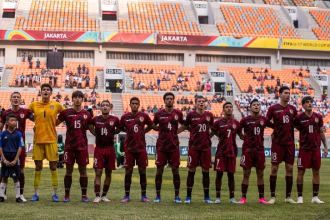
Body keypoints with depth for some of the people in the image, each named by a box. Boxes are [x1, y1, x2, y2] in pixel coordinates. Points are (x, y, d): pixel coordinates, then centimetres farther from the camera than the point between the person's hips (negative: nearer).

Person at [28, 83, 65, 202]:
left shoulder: (56, 105, 2)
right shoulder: (34, 105, 5)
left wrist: (54, 123, 5)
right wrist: (36, 123, 7)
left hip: (51, 140, -1)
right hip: (38, 140, 1)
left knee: (53, 167, 1)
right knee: (38, 167, 5)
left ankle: (55, 194, 9)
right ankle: (36, 194, 12)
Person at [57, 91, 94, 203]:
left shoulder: (87, 114, 7)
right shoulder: (66, 112, 2)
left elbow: (91, 129, 14)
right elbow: (54, 123, 7)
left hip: (82, 146, 1)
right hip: (69, 146, -1)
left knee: (83, 170, 4)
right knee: (68, 170, 4)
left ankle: (84, 195, 11)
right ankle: (67, 195, 11)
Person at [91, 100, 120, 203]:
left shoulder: (115, 120, -1)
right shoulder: (96, 119, -1)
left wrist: (113, 133, 8)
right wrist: (96, 135, 11)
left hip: (110, 149, 1)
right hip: (99, 149, -1)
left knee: (108, 173, 7)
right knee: (98, 173, -5)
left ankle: (104, 196, 18)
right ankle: (97, 196, -3)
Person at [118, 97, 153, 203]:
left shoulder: (144, 116, 2)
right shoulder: (125, 117, 3)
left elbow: (151, 125, 15)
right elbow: (120, 128, 15)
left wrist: (142, 131, 10)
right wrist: (130, 132, 9)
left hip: (141, 147, 0)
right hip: (129, 148, 0)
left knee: (143, 171, 3)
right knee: (128, 171, 1)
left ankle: (143, 196, 11)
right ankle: (127, 196, 10)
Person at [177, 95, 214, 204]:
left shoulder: (209, 115, 5)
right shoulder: (191, 115, -2)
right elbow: (185, 126, 11)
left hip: (206, 146, 2)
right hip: (194, 147, -2)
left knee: (206, 171, 6)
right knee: (191, 170, 0)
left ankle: (206, 197, 14)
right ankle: (188, 197, 9)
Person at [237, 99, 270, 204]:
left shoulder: (264, 119, 6)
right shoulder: (245, 120, -1)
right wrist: (242, 136, 0)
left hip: (260, 150, 3)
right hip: (247, 150, -2)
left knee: (260, 174, 5)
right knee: (246, 174, -1)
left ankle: (261, 198, 12)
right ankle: (243, 198, 5)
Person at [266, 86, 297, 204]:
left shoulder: (292, 108, 9)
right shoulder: (273, 108, -2)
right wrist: (276, 128, -3)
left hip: (290, 142, 4)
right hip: (277, 142, -4)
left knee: (289, 168, 5)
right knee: (274, 168, -1)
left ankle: (288, 196, 12)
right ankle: (272, 196, 6)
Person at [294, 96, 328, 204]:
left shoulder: (318, 117, 6)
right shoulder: (299, 117, -3)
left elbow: (321, 132, 12)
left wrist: (325, 146, 10)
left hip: (316, 148, 3)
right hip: (304, 148, -3)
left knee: (316, 172, 5)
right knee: (301, 172, -2)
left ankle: (315, 197, 12)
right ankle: (300, 197, 7)